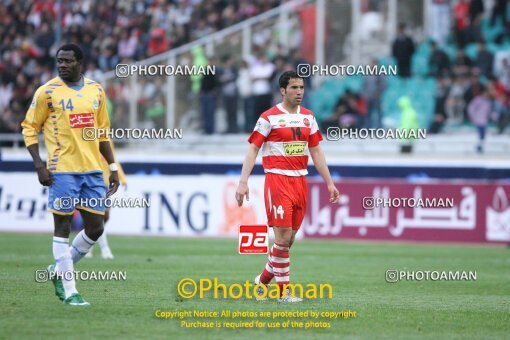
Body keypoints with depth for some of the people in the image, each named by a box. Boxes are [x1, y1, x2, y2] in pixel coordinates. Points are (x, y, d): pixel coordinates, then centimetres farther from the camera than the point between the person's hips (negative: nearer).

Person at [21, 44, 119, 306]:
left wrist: (113, 168, 13)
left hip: (93, 170, 5)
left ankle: (59, 271, 25)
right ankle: (69, 291, 4)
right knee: (63, 228, -1)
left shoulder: (96, 90, 9)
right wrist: (39, 165, -12)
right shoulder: (47, 92, -4)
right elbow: (29, 128, -1)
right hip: (63, 171, -5)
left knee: (95, 228, 5)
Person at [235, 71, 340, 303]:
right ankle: (284, 291, -5)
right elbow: (253, 149, -6)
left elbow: (316, 152, 18)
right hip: (277, 179, -6)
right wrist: (243, 182, -15)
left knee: (289, 237, 8)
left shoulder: (308, 117, 12)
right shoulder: (269, 117, -5)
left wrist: (329, 183, 14)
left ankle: (264, 279, 26)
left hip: (300, 181, 6)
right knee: (283, 236, -11)